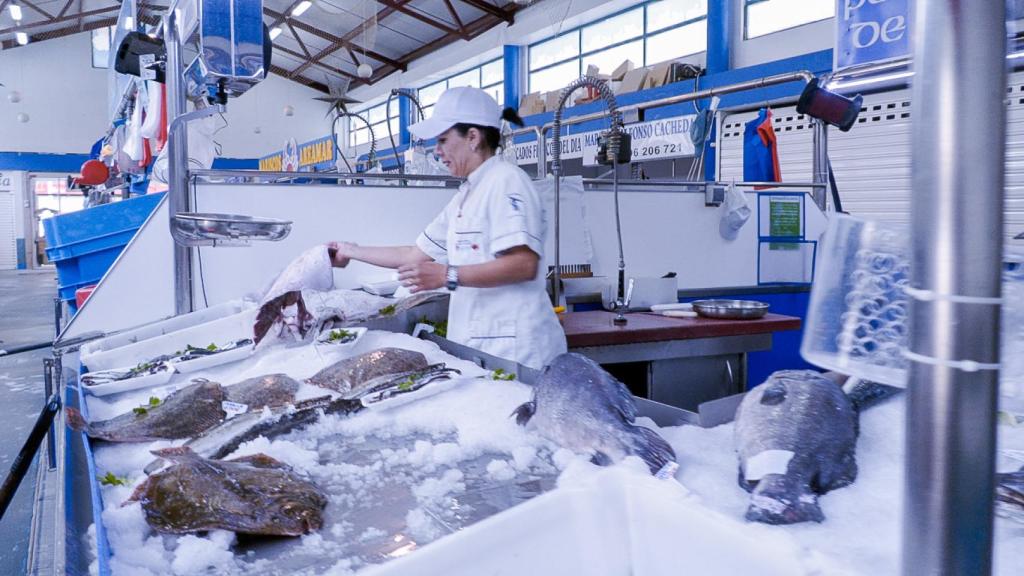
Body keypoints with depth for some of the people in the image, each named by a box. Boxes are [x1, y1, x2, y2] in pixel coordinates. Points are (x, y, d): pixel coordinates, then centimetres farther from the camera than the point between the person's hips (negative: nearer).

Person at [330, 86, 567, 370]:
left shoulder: (506, 181, -10)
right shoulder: (466, 195, 17)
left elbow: (524, 265, -21)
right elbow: (417, 254, 22)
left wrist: (447, 276, -22)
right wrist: (352, 251, 28)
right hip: (479, 343, 8)